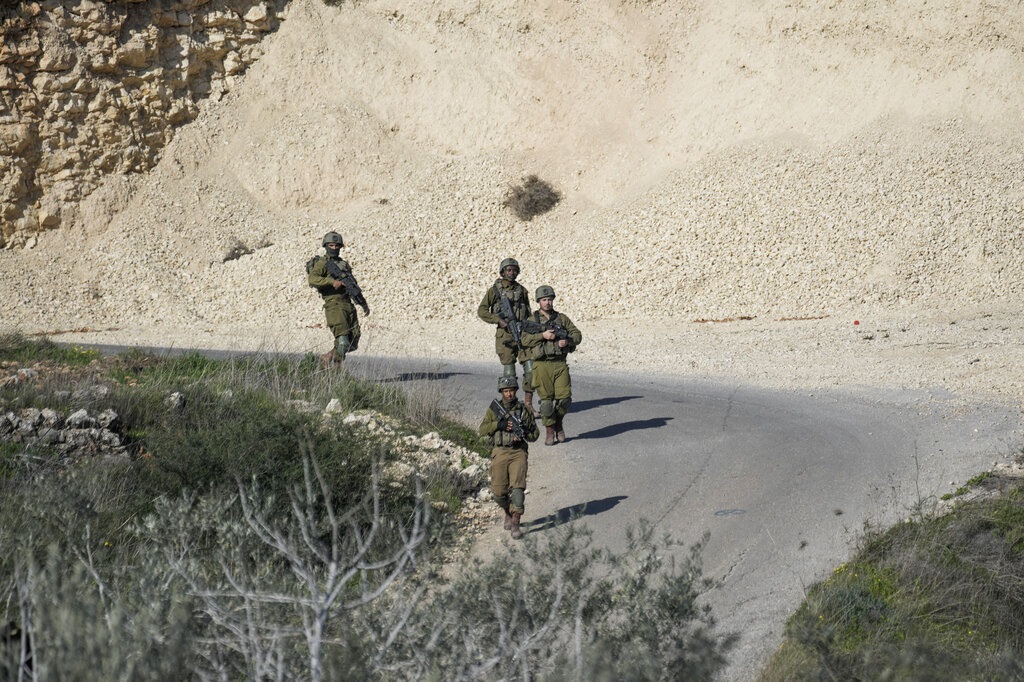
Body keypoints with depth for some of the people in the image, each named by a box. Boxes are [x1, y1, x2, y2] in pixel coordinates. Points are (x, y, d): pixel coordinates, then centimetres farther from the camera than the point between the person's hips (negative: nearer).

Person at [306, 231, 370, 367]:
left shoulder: (343, 264, 22)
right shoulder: (322, 263, 0)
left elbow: (354, 286, 28)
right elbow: (312, 279, -18)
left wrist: (364, 304, 22)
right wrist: (332, 281, -28)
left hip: (348, 305, 7)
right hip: (334, 305, -7)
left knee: (352, 344, 5)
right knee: (343, 342, -17)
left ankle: (327, 358, 24)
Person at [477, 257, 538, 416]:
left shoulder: (522, 290, 12)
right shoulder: (494, 290, 1)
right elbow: (482, 311, -1)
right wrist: (499, 320, -12)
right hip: (505, 335, -3)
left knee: (530, 368, -7)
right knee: (509, 371, -1)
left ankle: (528, 403, 1)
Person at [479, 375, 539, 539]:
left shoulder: (524, 410, 6)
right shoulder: (494, 409, 7)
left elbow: (535, 433, 10)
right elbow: (482, 430, 0)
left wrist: (523, 433, -11)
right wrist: (499, 424, -14)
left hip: (518, 453, -1)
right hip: (499, 453, 1)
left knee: (517, 487, -17)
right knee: (499, 491, -3)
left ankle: (515, 524, -14)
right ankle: (508, 513, 27)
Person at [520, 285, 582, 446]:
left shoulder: (562, 318, 12)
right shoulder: (532, 320, 5)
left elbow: (577, 334, 12)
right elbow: (524, 340, -7)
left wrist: (567, 341, -9)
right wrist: (542, 335, -16)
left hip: (560, 364, 2)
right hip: (542, 365, -2)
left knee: (564, 397, -5)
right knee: (546, 400, 0)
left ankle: (559, 421, 22)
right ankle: (549, 431, 10)